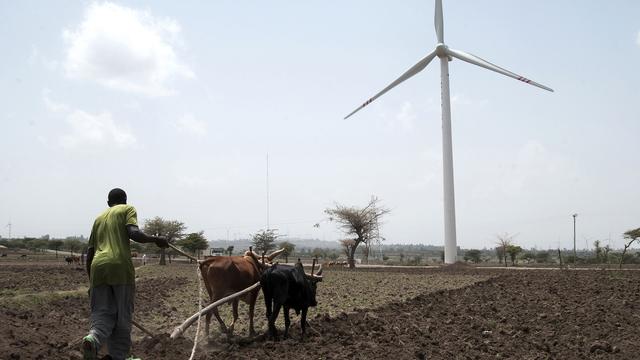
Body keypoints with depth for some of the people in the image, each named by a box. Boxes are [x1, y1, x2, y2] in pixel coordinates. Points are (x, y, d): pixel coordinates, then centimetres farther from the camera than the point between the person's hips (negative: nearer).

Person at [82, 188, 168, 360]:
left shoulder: (99, 218, 27)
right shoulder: (128, 209, 12)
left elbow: (89, 253, 24)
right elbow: (134, 233, -8)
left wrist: (90, 282, 30)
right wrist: (156, 240, 5)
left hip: (98, 268, 4)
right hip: (120, 267, -4)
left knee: (102, 313, 6)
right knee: (123, 316, 6)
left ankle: (93, 338, -24)